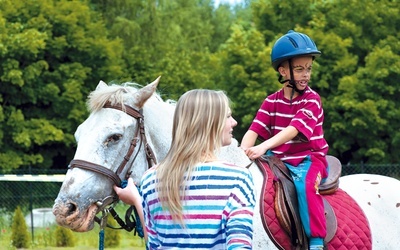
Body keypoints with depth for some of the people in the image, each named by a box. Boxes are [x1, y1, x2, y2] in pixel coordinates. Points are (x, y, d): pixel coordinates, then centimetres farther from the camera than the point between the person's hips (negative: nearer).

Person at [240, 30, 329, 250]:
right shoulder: (271, 102, 7)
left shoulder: (311, 100, -8)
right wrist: (242, 153, -23)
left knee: (305, 184, -33)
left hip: (310, 158, -6)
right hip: (279, 160, 6)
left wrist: (264, 147, -34)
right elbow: (255, 129, -3)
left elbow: (294, 129, -21)